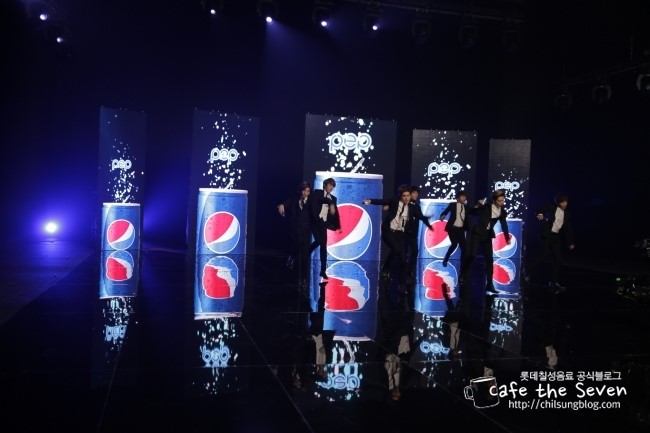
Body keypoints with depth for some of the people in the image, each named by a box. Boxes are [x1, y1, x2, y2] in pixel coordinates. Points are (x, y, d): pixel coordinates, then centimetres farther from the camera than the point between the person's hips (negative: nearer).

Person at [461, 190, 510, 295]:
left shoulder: (502, 212, 0)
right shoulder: (486, 207, -11)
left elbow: (504, 225, 2)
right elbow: (471, 212, -7)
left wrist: (507, 238, -6)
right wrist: (477, 206, -26)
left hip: (487, 236, 4)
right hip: (477, 233, -4)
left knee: (490, 259, 0)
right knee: (471, 255, -12)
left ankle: (489, 284, 4)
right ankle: (463, 277, 6)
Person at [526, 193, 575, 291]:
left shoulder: (567, 214, 11)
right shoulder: (551, 208, 0)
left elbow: (569, 229, 13)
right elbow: (539, 211, -8)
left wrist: (570, 242, 8)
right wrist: (539, 215, -33)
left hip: (557, 237, 5)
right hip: (548, 234, -5)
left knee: (557, 259, 1)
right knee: (545, 254, -15)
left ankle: (554, 282, 9)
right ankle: (528, 274, -5)